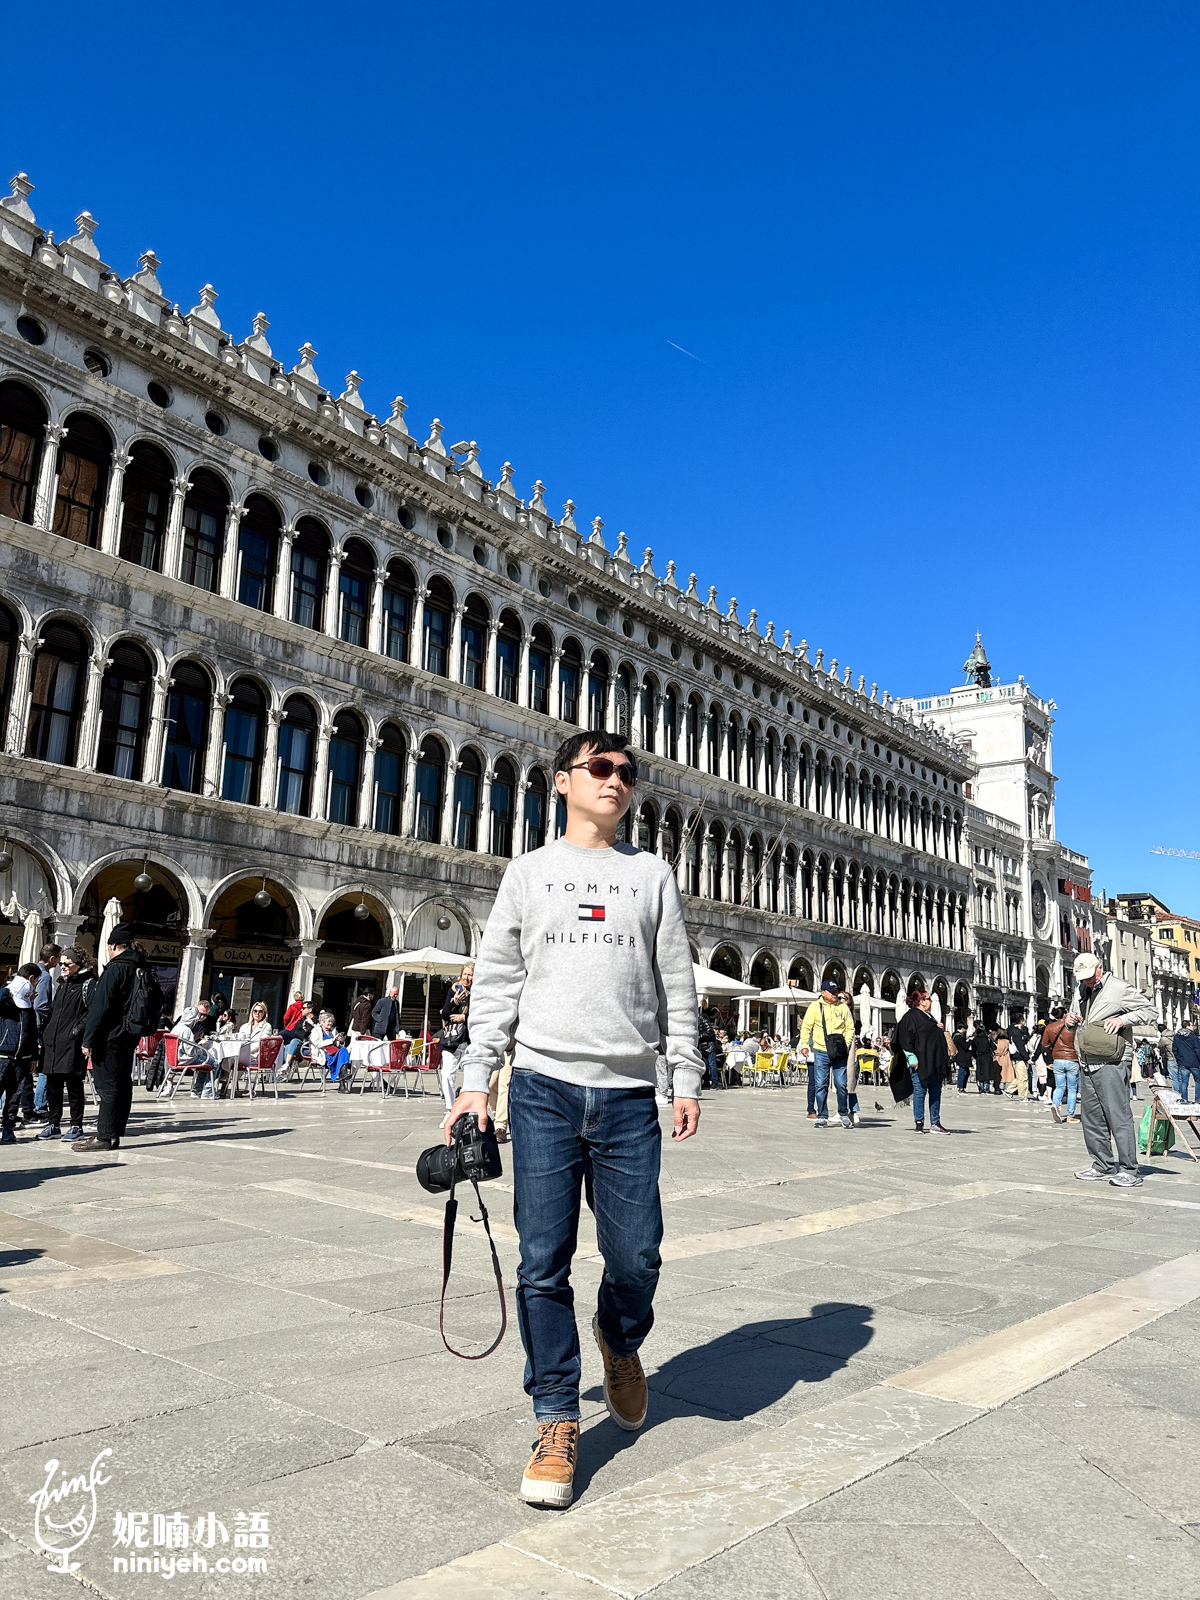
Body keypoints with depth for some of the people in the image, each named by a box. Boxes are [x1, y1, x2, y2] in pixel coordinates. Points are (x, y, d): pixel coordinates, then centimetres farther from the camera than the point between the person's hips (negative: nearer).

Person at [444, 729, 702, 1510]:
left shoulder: (653, 874, 11)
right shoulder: (529, 873, 10)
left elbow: (678, 985, 10)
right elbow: (497, 982, 8)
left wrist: (687, 1078, 3)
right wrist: (477, 1079, 1)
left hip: (628, 1095, 1)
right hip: (544, 1087, 0)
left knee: (637, 1257, 2)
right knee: (543, 1263, 1)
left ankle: (620, 1339, 35)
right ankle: (558, 1421, 16)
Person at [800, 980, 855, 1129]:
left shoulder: (843, 1007, 9)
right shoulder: (815, 1006, 5)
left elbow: (850, 1027, 12)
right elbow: (806, 1027, 6)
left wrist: (846, 1044, -2)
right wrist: (804, 1045, -2)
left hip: (839, 1052, 1)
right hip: (821, 1052, -1)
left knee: (841, 1084, 0)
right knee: (821, 1085, 1)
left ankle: (844, 1115, 16)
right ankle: (822, 1117, 9)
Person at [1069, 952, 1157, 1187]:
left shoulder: (1119, 988, -5)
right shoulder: (1083, 991, 18)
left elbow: (1149, 1009, -6)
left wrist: (1122, 1019, -18)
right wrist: (1072, 1019, 8)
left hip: (1111, 1064, -8)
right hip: (1086, 1065, 8)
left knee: (1118, 1116, -9)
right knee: (1092, 1118, 11)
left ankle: (1130, 1171, -5)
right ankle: (1103, 1165, 21)